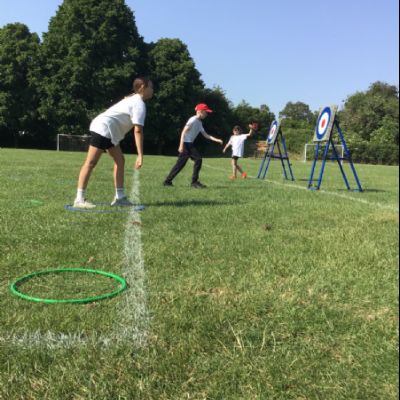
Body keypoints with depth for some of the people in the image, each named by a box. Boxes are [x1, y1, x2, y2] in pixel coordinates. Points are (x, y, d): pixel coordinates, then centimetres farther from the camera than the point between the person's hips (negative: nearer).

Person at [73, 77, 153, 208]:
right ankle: (79, 199, -9)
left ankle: (119, 197, 10)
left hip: (109, 131, 10)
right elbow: (138, 130, -20)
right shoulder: (139, 104, -12)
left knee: (120, 160, 9)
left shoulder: (133, 99, 18)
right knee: (91, 162, -10)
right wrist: (140, 155, -22)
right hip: (103, 128, -10)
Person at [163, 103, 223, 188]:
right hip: (186, 143, -10)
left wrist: (217, 140, 8)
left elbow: (206, 135, 18)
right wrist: (181, 145, -23)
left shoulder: (199, 123, 18)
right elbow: (184, 132, -16)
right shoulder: (193, 120, -11)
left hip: (190, 144, 10)